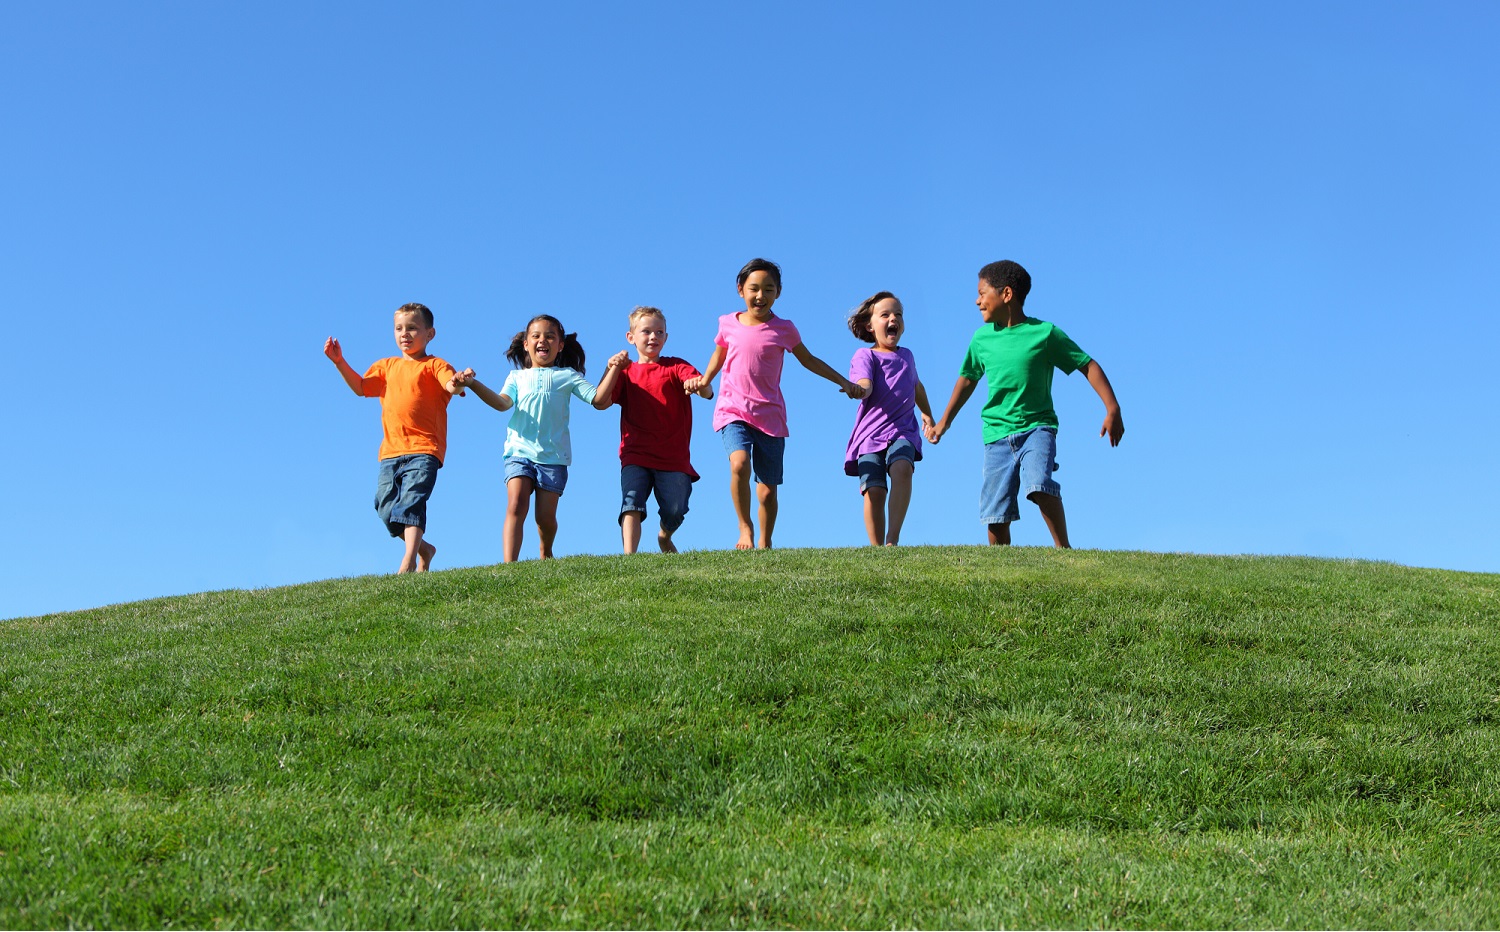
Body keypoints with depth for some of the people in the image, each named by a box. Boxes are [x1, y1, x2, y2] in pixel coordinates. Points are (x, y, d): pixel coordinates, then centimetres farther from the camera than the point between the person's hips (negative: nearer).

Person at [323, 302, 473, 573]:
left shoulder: (434, 366, 4)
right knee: (385, 505, -1)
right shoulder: (387, 366, 22)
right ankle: (424, 549, 17)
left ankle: (409, 561, -27)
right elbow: (360, 387, 18)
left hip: (424, 450, -6)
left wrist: (458, 383, -39)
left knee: (411, 500, -20)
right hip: (391, 450, 6)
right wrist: (339, 362, 6)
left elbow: (451, 385, -14)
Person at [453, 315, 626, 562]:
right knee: (516, 506, -19)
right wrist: (473, 384, -16)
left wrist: (613, 368, -6)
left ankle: (546, 552, 33)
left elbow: (599, 400, 3)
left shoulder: (567, 376, 13)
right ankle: (508, 565, -24)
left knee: (545, 516, 1)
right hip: (520, 450, 0)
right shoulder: (517, 376, 17)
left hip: (553, 455, 0)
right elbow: (502, 403, -2)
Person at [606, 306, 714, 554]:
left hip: (674, 458, -1)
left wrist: (700, 386, -36)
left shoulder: (675, 367, 7)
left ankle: (664, 536, 25)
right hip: (635, 456, 1)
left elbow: (707, 391, -10)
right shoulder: (625, 372, 14)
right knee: (631, 503, -20)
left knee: (675, 510, -8)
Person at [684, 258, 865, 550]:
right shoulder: (729, 324, 5)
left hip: (770, 415, 0)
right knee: (740, 465, -28)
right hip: (733, 409, 0)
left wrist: (843, 382, 12)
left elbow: (809, 360, 16)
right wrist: (703, 380, 11)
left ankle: (765, 543, 22)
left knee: (768, 489, 3)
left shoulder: (784, 329, 2)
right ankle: (745, 528, -9)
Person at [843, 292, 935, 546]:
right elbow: (865, 386, -18)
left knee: (902, 468, -28)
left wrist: (928, 415, 47)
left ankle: (893, 539, -31)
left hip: (903, 430, 2)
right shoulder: (865, 355, 2)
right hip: (871, 432, -2)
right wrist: (859, 390, -42)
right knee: (874, 491, -16)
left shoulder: (906, 355, 19)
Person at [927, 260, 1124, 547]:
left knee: (1039, 484, -30)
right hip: (996, 434, 4)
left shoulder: (1045, 333, -6)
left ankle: (1064, 548, -18)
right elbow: (968, 379, 22)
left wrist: (1112, 410, -9)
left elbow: (1088, 365, -1)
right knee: (996, 516, -3)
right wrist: (944, 422, 28)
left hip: (1037, 426, -3)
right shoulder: (982, 338, 6)